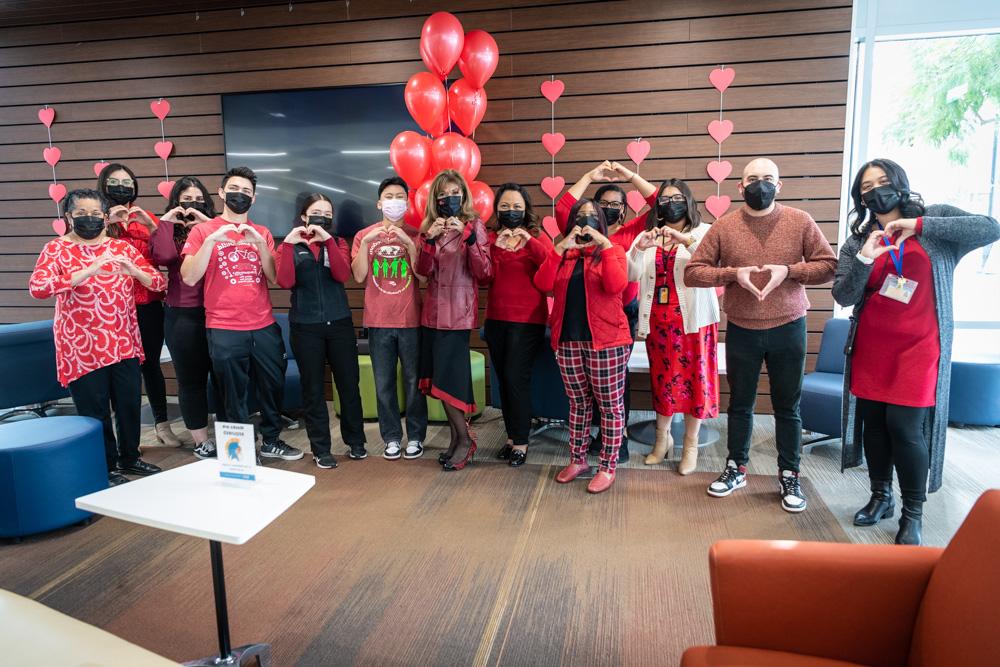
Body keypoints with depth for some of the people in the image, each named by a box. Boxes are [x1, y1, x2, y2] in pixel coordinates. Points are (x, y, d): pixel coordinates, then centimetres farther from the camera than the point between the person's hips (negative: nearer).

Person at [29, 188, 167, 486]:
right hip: (82, 349, -3)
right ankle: (106, 468, 23)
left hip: (125, 345, 4)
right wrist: (88, 271, -29)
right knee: (95, 412, 6)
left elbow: (160, 282, 3)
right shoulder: (56, 249, -4)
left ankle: (129, 457, 32)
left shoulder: (122, 247, 7)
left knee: (130, 405, 12)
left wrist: (134, 271, -18)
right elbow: (37, 287, -20)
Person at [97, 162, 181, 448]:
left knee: (151, 364, 8)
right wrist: (107, 223, -18)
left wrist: (151, 224, -9)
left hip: (148, 303, 2)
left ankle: (162, 424, 18)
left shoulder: (145, 217, 11)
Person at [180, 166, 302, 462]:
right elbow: (189, 278, -8)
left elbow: (274, 278, 3)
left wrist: (260, 244, -11)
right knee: (234, 394, 7)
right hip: (224, 330, -3)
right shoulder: (203, 230, 1)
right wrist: (212, 240, -17)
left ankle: (271, 440, 30)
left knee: (273, 386, 12)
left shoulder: (262, 233, 10)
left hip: (264, 327, 3)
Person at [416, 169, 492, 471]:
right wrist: (428, 239, -14)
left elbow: (484, 273, -11)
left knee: (445, 378, -8)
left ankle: (465, 439, 9)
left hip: (458, 312, -5)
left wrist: (468, 237, -22)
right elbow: (423, 271, 2)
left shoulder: (475, 225, -2)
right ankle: (457, 437, 21)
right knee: (438, 380, 6)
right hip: (433, 310, 5)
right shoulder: (430, 226, 11)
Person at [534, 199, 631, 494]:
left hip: (606, 340, -3)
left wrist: (605, 245, -16)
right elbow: (543, 284, -5)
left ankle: (608, 467, 14)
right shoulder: (562, 253, 12)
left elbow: (615, 286, -17)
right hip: (568, 340, 4)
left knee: (610, 404, 3)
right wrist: (560, 248, -11)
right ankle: (577, 460, 27)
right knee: (578, 403, 15)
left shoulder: (613, 251, 3)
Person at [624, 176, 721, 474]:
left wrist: (686, 241, -28)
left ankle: (691, 444, 13)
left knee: (693, 377, 1)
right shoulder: (647, 235, 11)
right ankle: (662, 437, 24)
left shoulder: (703, 232, 4)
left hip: (693, 318, -2)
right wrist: (639, 249, -16)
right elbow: (630, 275, 1)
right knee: (662, 377, 9)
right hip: (657, 320, 3)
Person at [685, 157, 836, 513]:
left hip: (788, 328, 0)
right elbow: (692, 272, -4)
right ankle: (736, 469, 31)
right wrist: (733, 273, -18)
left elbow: (829, 265, -2)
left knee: (787, 407, 10)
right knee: (740, 404, 14)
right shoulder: (723, 226, -2)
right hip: (741, 331, 1)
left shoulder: (800, 221, -2)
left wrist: (789, 271, -17)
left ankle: (789, 477, 25)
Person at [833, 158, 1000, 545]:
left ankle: (913, 514, 9)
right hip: (871, 348, 3)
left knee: (905, 425, -8)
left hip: (917, 346, -3)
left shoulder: (935, 219, 2)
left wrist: (920, 226, -19)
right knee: (872, 421, 7)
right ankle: (881, 497, 26)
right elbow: (843, 297, -2)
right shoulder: (858, 241, 6)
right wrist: (864, 259, -19)